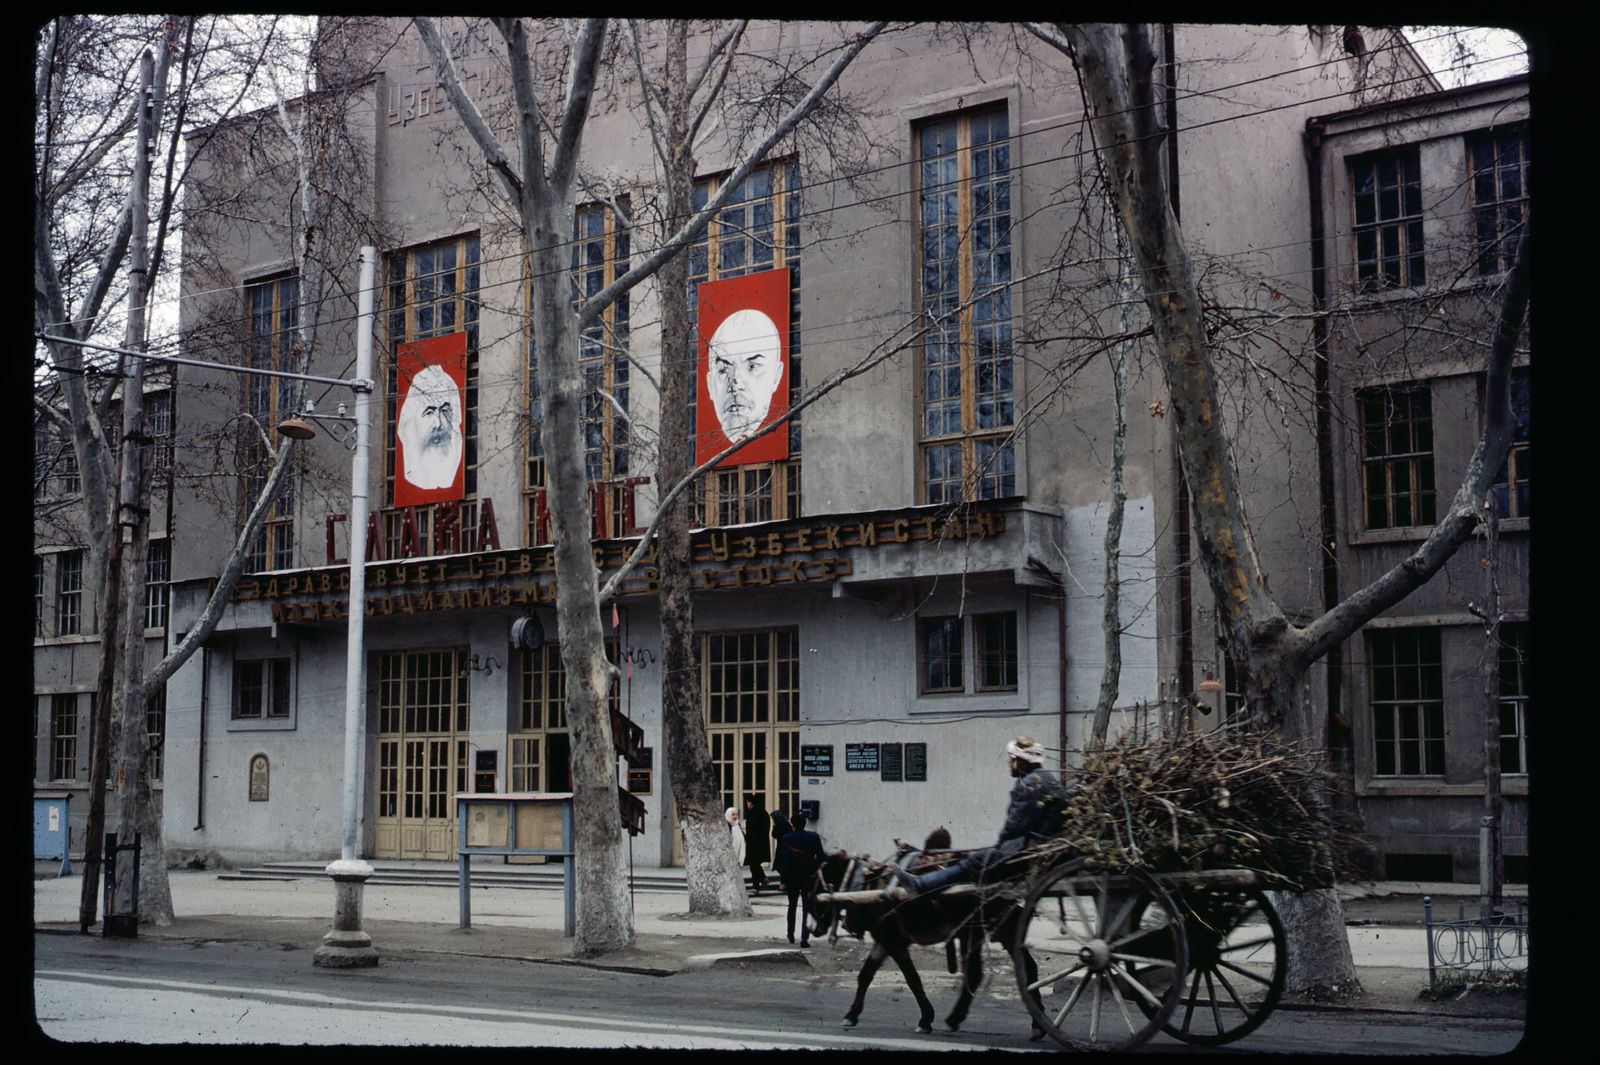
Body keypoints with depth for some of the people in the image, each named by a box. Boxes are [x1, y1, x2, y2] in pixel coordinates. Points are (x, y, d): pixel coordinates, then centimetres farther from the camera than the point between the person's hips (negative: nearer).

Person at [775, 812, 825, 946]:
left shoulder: (786, 839, -7)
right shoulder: (814, 837, -4)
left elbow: (784, 861, -10)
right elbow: (820, 857, 1)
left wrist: (783, 880, -8)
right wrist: (818, 873, 15)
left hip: (792, 877, 0)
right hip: (809, 877, 0)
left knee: (792, 906, 20)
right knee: (807, 908, -1)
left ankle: (791, 935, 29)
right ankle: (804, 938, -12)